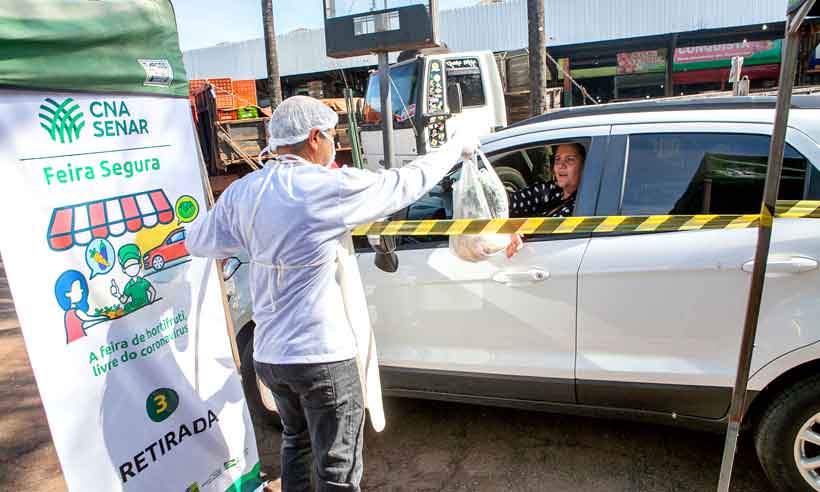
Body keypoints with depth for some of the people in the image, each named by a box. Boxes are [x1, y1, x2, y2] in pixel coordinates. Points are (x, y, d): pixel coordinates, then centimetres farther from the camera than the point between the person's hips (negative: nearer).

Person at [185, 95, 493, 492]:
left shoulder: (242, 192, -1)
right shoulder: (330, 187, -18)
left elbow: (197, 241, 12)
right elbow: (409, 182, -7)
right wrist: (456, 146, 9)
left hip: (269, 354, 7)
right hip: (323, 356, -6)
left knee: (296, 442, 29)